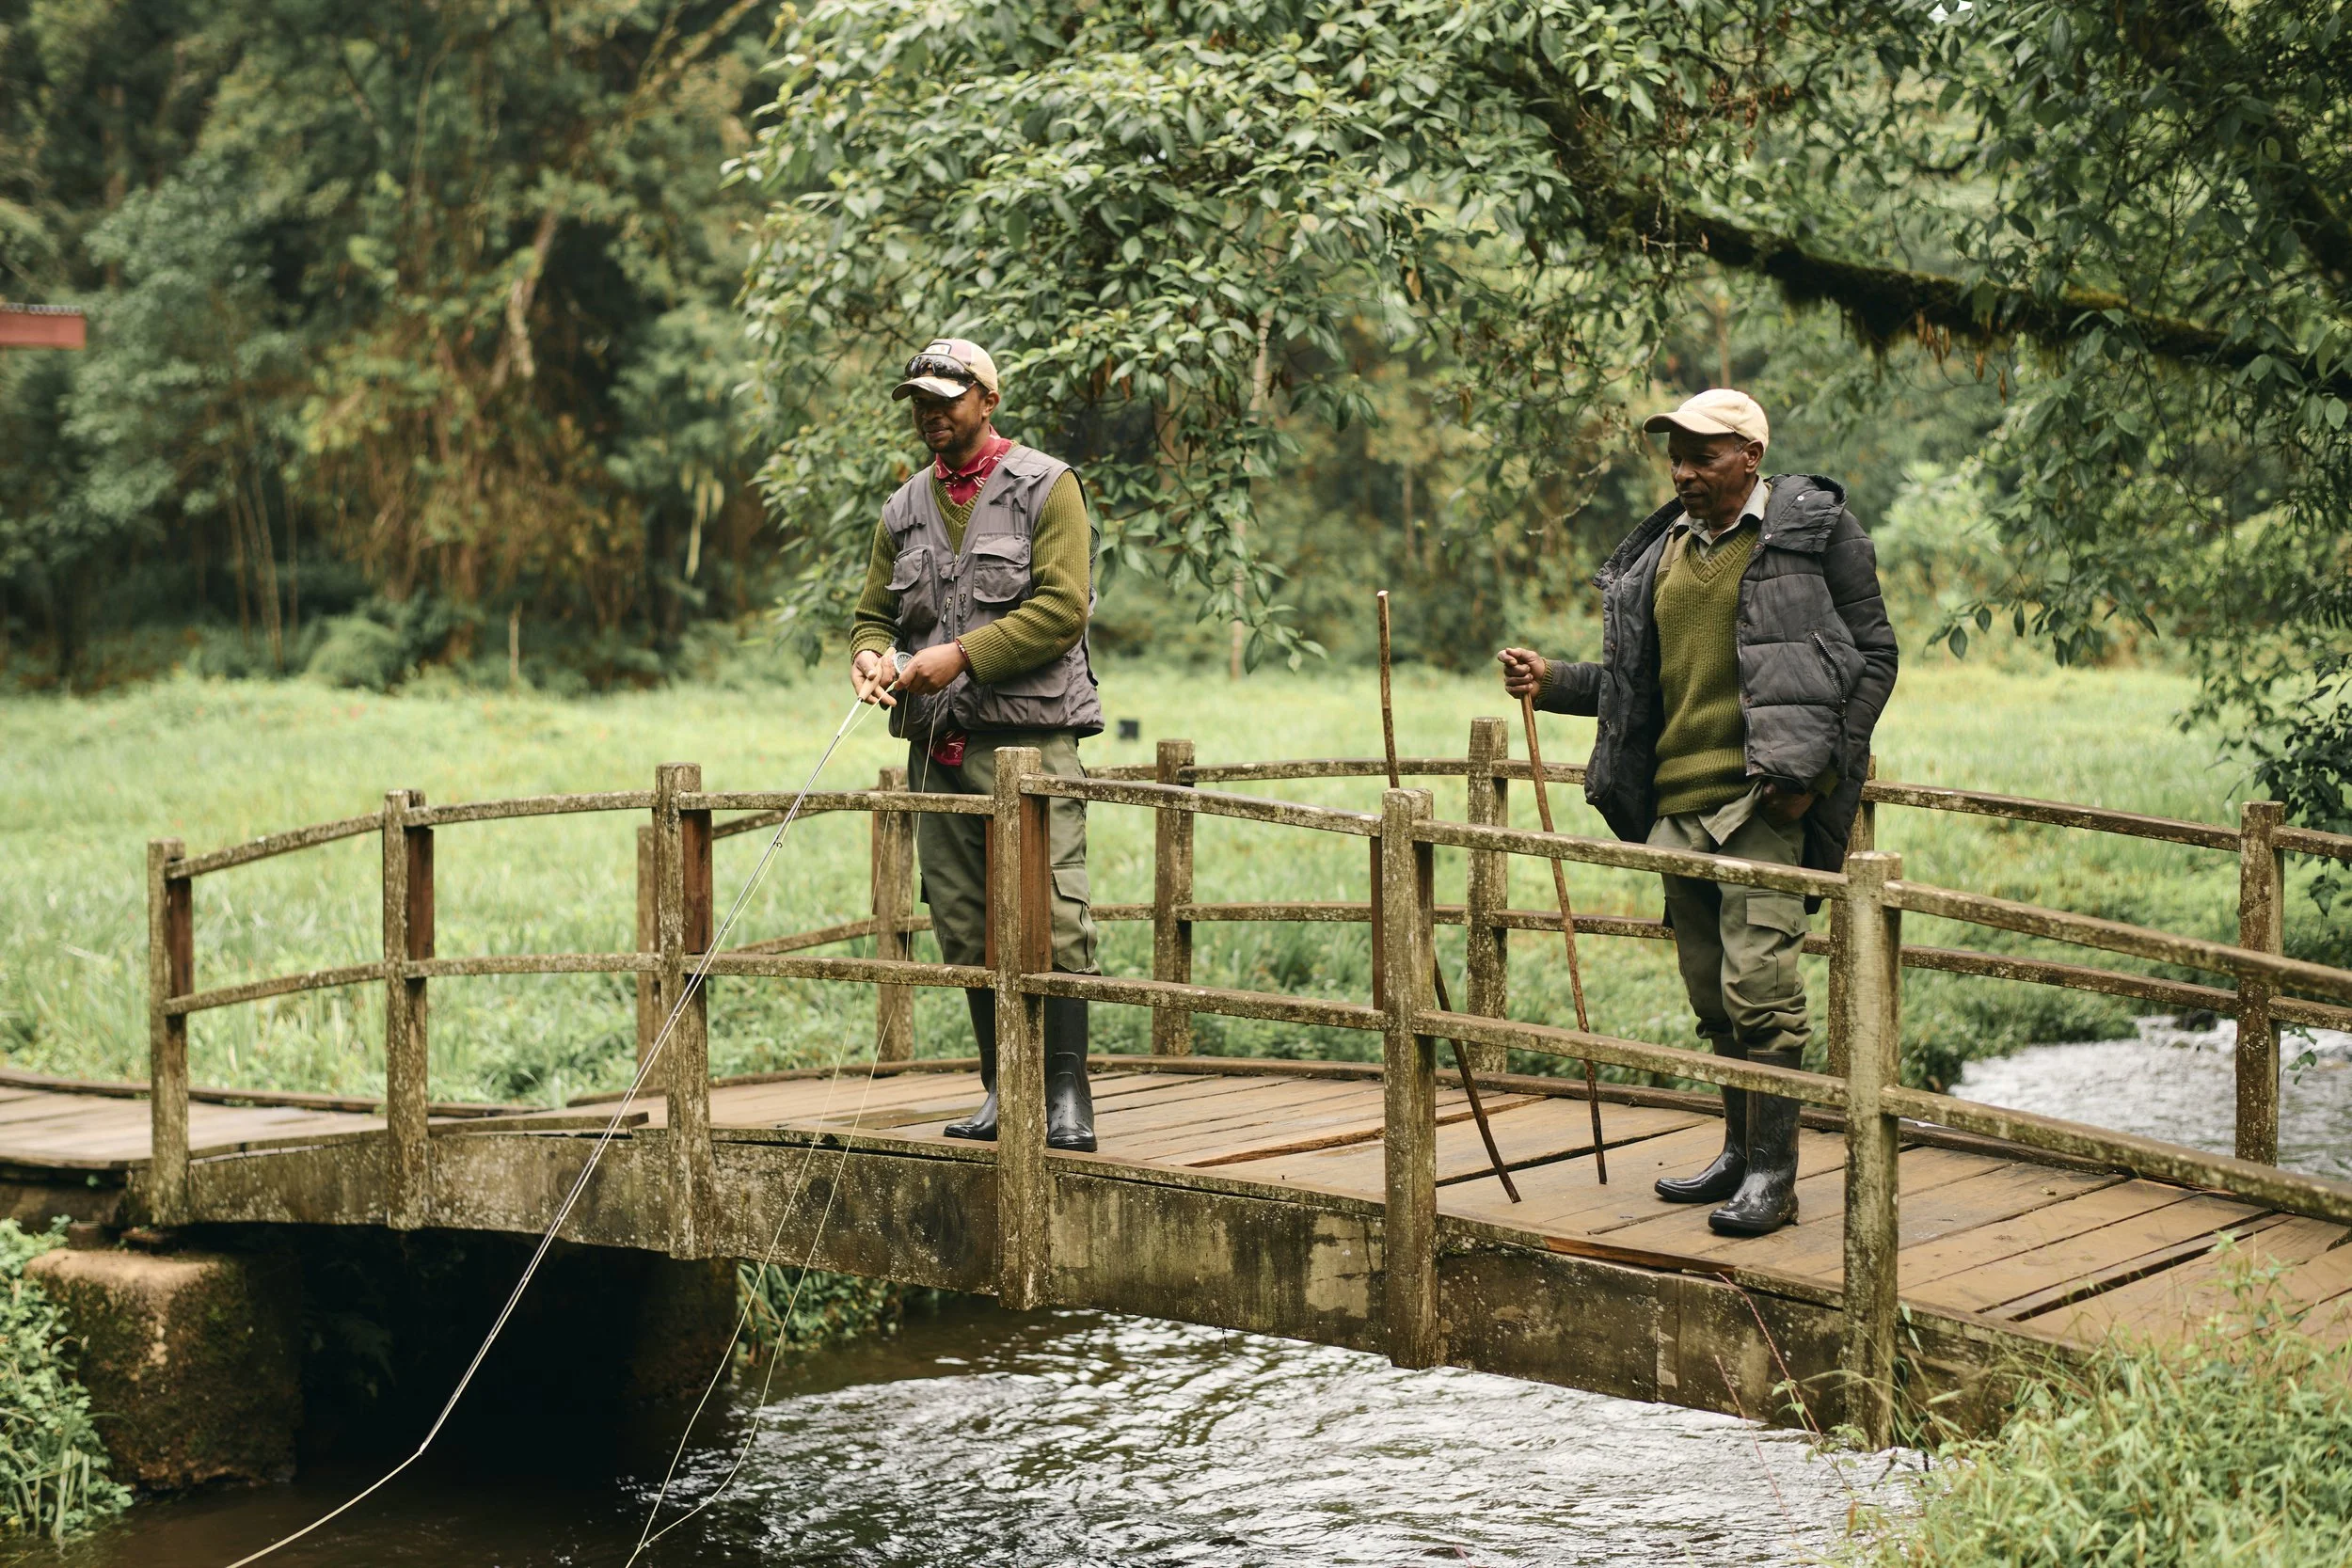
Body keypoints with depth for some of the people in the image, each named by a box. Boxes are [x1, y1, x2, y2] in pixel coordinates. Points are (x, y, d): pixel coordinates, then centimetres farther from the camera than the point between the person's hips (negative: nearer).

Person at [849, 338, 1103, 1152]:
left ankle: (1067, 1092, -4)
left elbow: (1063, 606, -10)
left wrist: (962, 655, -15)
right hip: (937, 744, 6)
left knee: (1051, 919, -10)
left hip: (1029, 736, -6)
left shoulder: (1045, 488, 0)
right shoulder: (904, 509, 17)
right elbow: (874, 613, 21)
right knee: (965, 927, 6)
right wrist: (871, 656, -3)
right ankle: (1003, 1090, 14)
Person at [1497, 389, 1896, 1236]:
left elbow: (1873, 655, -2)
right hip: (1677, 800, 6)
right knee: (1712, 994, 12)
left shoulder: (1814, 530, -2)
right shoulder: (1660, 553, 16)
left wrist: (1818, 766, -11)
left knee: (1758, 983, -12)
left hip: (1766, 794, -6)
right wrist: (1552, 680, 6)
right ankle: (1739, 1154, 24)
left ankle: (1773, 1175, -5)